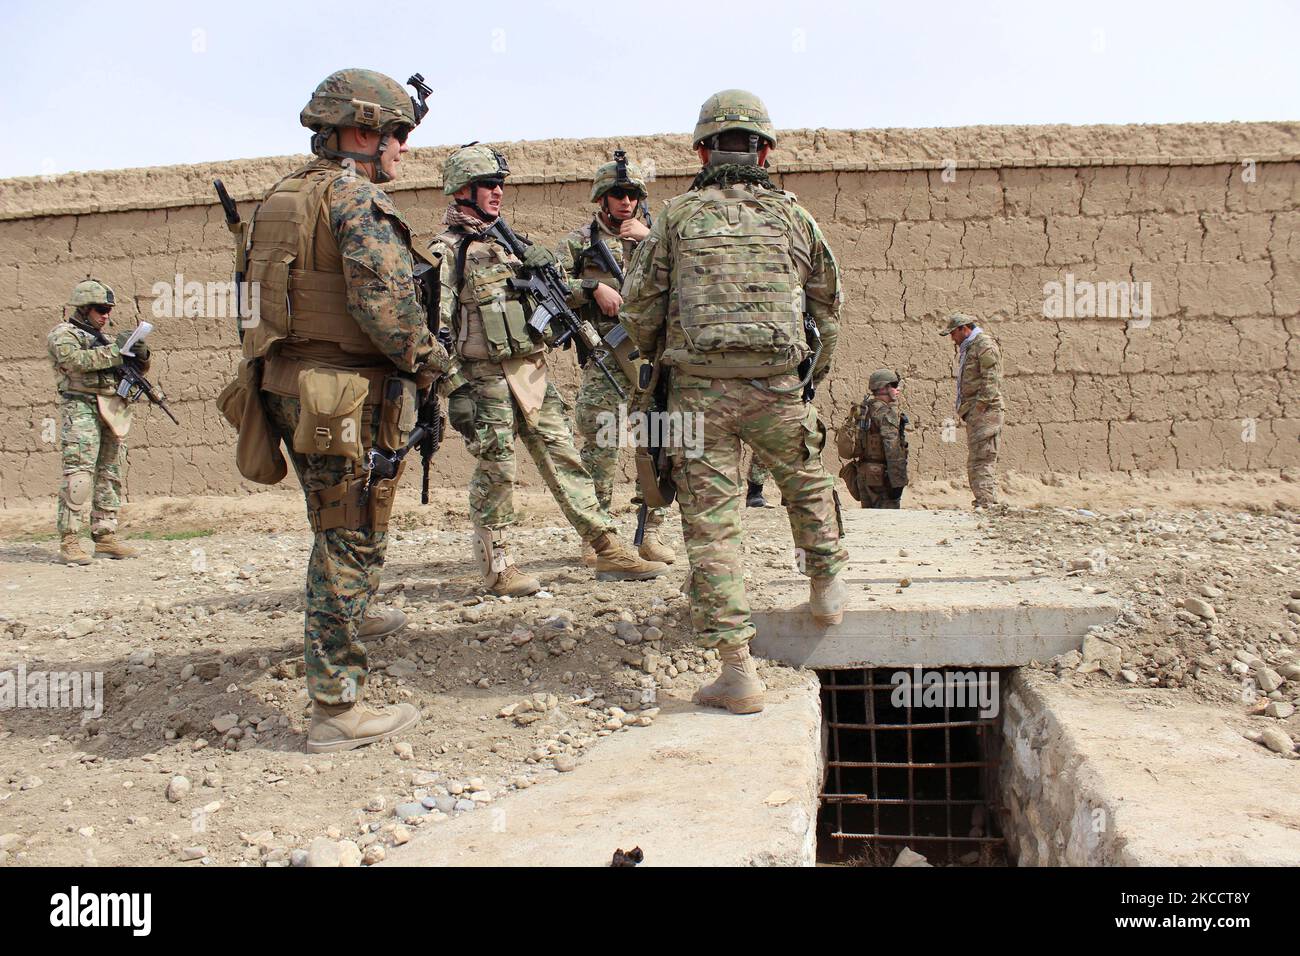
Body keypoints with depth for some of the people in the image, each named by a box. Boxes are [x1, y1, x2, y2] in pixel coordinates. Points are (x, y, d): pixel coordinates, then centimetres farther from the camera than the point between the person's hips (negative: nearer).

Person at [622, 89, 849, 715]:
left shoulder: (678, 217, 4)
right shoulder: (791, 215, 10)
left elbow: (639, 304, 4)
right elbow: (828, 302, 17)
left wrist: (658, 356, 23)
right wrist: (817, 368, 31)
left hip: (699, 388, -1)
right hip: (777, 385, 2)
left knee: (711, 522, 2)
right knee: (807, 481, 29)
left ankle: (738, 670, 1)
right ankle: (826, 586, 43)